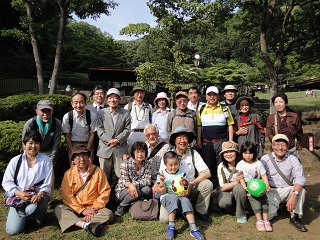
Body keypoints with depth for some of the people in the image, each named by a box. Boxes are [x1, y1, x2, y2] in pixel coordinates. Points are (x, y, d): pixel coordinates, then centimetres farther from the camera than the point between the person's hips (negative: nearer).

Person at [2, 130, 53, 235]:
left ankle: (40, 215, 2)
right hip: (18, 197, 2)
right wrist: (19, 193, -18)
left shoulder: (46, 160, -1)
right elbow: (6, 182, -1)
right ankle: (23, 215, 24)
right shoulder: (15, 161, 2)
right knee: (12, 230, -11)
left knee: (32, 209, -37)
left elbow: (47, 183, -5)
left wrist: (39, 195, -23)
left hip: (38, 196, -2)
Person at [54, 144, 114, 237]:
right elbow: (66, 195, -8)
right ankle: (86, 225, -40)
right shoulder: (69, 174, -3)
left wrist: (94, 208, -14)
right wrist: (82, 210, -16)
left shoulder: (97, 171, -5)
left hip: (93, 208, 0)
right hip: (75, 208, 1)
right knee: (58, 209, -25)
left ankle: (73, 221, -30)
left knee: (108, 214, -25)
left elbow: (105, 192, -4)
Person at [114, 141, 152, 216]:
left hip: (139, 189, 3)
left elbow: (148, 181, -15)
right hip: (122, 190, -3)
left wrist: (134, 184, -32)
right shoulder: (125, 164, -13)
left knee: (147, 190, -28)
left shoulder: (147, 164, -4)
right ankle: (121, 206, -8)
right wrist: (130, 185, -44)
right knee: (136, 192, -34)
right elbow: (124, 180, -20)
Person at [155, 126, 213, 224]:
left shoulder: (193, 154, -2)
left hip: (191, 189, 2)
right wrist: (157, 187, -30)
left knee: (207, 184, -25)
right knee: (164, 218, -21)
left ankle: (201, 211, 0)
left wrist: (192, 183, -24)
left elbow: (207, 173, -9)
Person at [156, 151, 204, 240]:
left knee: (185, 201, -32)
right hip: (166, 196, -1)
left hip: (180, 196, 1)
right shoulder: (162, 174, 3)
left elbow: (187, 188, 5)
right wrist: (162, 182, -22)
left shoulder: (182, 174, 6)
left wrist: (185, 193, -18)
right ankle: (171, 226, -33)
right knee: (173, 199, -36)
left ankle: (193, 228, -37)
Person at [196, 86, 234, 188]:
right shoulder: (201, 109, 8)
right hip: (206, 143, 2)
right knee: (208, 166, 8)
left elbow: (230, 125, 5)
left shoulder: (224, 109, 5)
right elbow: (199, 126, 9)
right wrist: (199, 140, 4)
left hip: (222, 142, -1)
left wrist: (230, 142, 0)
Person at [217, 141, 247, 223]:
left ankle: (241, 214, -11)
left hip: (240, 191, 0)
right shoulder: (221, 167, -11)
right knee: (223, 202, -32)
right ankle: (235, 210, 5)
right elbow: (222, 188, -13)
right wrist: (236, 181, -29)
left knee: (238, 188, -35)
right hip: (227, 192, 1)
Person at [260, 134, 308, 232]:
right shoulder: (265, 159, -4)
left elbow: (300, 178, -16)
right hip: (271, 192, -1)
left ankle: (295, 218, -8)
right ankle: (275, 206, 14)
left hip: (286, 190, 1)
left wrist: (293, 196, -32)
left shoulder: (293, 159, -4)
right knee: (267, 215, -23)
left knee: (301, 190, -29)